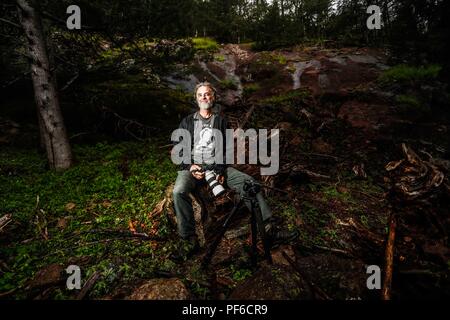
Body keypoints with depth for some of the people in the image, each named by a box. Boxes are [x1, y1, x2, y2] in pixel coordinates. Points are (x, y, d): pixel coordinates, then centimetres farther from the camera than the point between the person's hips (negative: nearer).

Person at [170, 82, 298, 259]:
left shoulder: (221, 121, 16)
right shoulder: (187, 121, 15)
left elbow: (227, 148, 7)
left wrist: (221, 169, -10)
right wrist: (189, 167, -9)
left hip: (217, 166, 1)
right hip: (191, 167, -1)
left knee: (249, 182, -21)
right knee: (179, 191, -33)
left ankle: (267, 229, -18)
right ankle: (190, 240, -23)